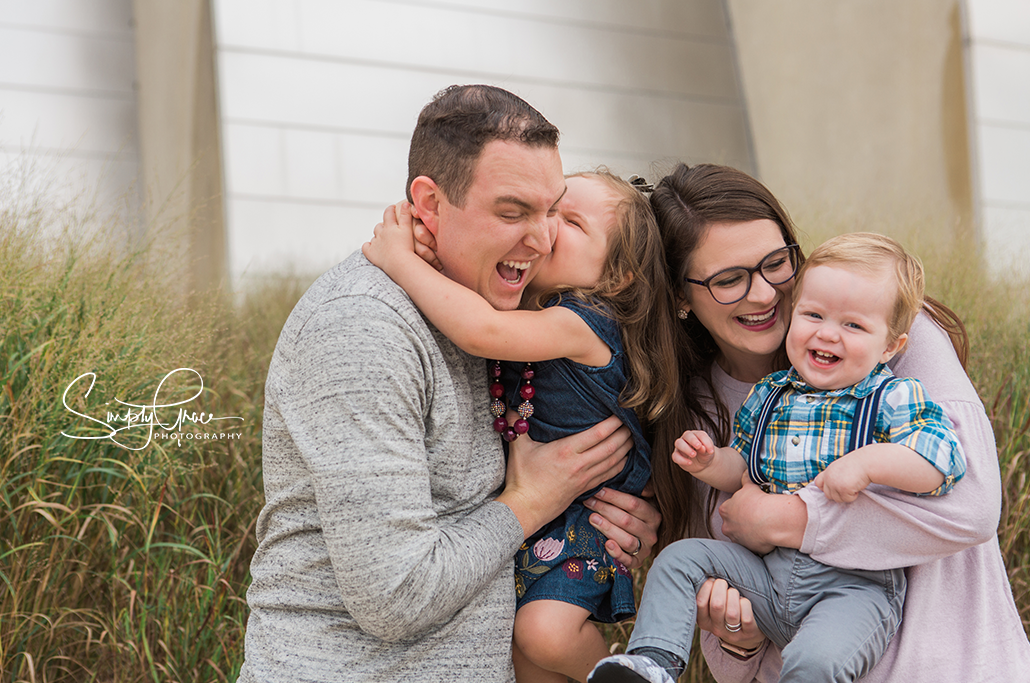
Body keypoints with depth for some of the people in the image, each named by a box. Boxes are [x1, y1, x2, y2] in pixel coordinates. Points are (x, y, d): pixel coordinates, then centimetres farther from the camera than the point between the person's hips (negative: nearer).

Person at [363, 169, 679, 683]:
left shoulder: (585, 324, -27)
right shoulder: (521, 307, -1)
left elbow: (483, 331, -42)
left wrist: (401, 259, -35)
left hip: (582, 509, -7)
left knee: (544, 630, -21)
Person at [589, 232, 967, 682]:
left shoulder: (894, 398, -5)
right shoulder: (765, 397, 12)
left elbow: (945, 458, -19)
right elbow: (742, 472, 25)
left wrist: (866, 463, -29)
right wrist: (711, 463, 3)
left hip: (856, 586, -6)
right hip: (768, 573, 6)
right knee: (680, 558, -6)